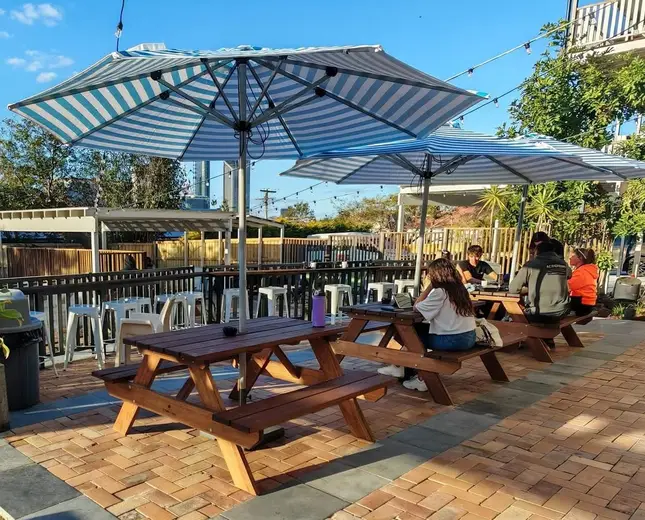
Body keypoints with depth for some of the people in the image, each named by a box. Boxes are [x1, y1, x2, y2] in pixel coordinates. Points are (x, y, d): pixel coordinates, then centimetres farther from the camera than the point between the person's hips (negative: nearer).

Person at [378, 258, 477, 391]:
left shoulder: (440, 292, -14)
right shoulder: (459, 289, 10)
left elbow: (417, 307, -5)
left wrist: (430, 286, -3)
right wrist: (432, 286, 13)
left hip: (453, 340, -8)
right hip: (468, 338, 8)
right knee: (421, 328, 22)